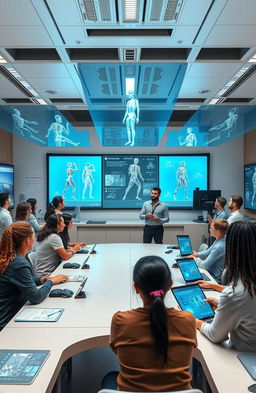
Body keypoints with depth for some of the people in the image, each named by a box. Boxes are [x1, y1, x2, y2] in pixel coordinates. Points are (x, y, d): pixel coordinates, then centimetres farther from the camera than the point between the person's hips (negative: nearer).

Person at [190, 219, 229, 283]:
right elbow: (208, 253, 15)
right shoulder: (218, 241, 0)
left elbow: (205, 265, -22)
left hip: (215, 279, -8)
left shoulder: (219, 247, -29)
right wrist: (197, 254, -1)